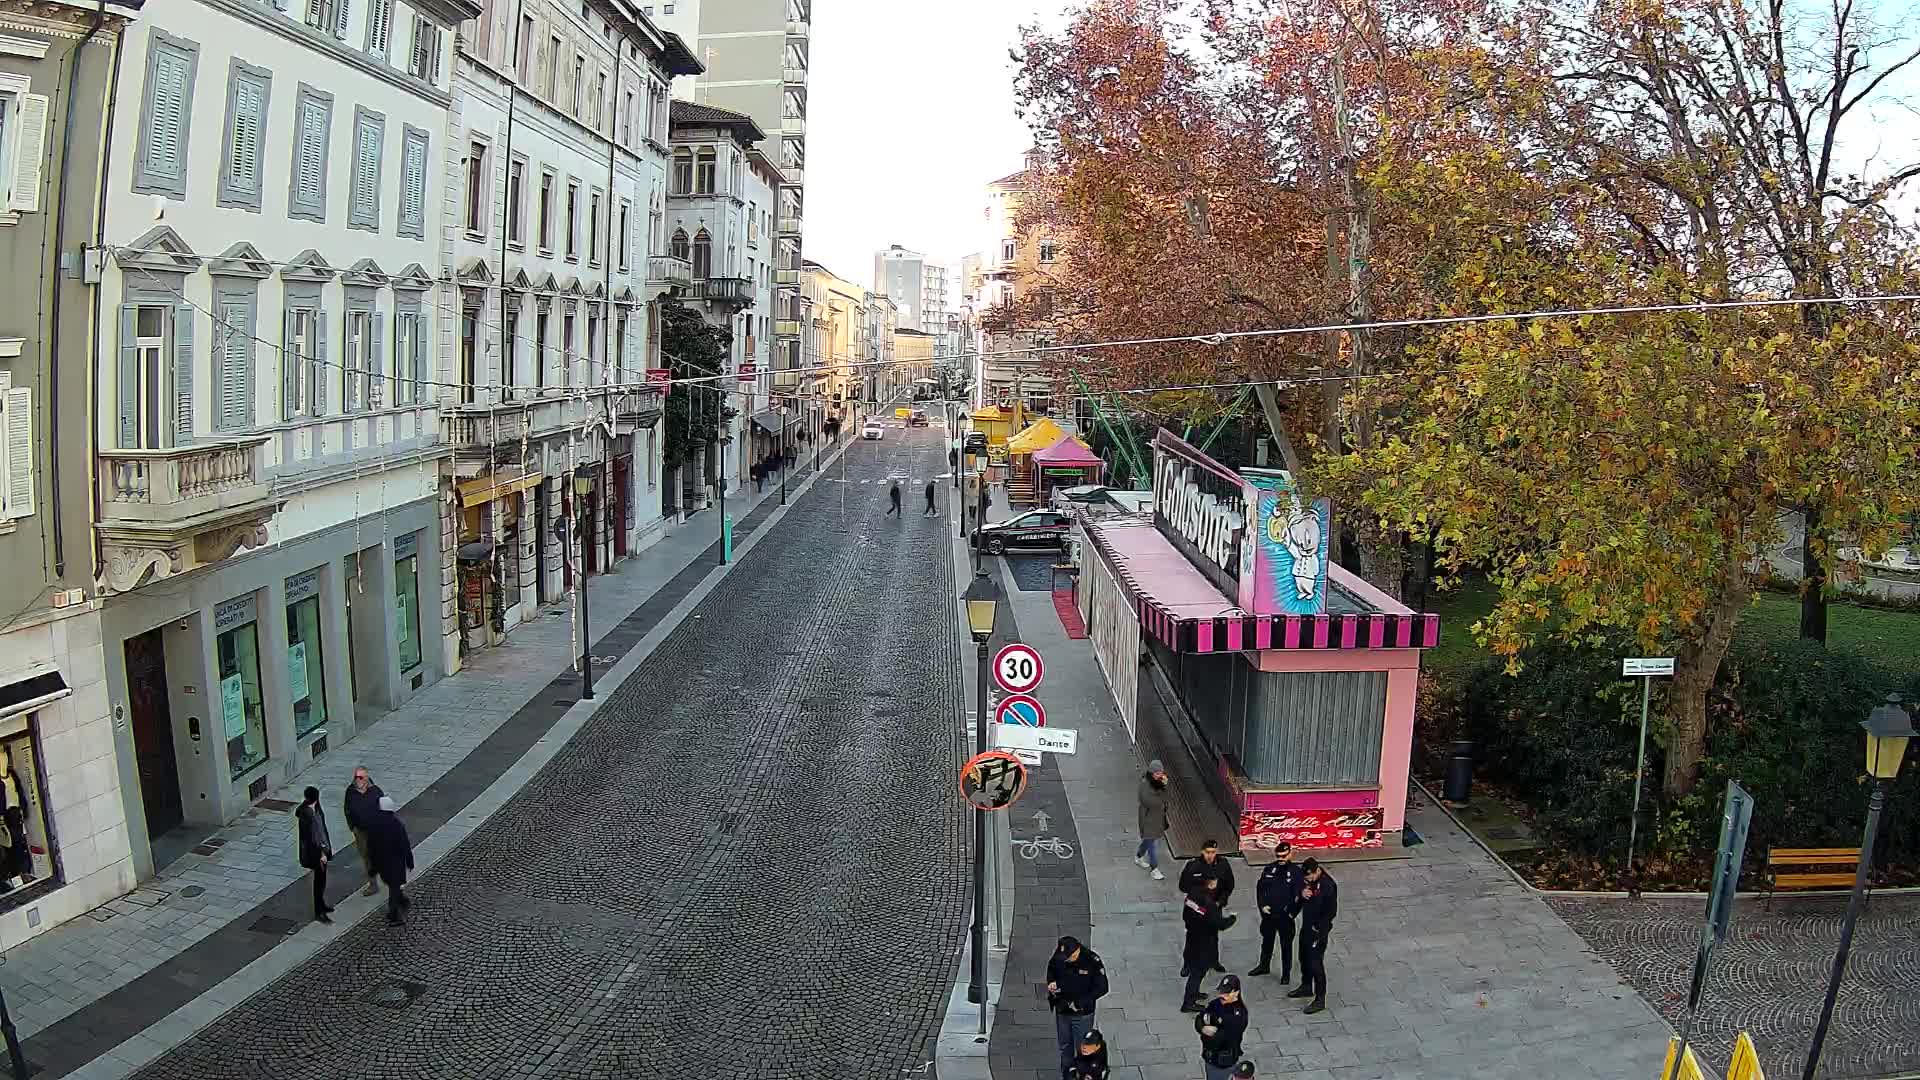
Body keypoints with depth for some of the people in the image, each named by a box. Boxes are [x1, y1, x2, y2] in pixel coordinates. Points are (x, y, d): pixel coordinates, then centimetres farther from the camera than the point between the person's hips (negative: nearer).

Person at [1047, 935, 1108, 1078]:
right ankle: (1066, 1075, 36)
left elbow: (1102, 988, -15)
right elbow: (1051, 976, 10)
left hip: (1083, 1014, -4)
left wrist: (1080, 1003, -19)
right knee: (1065, 1047, 18)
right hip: (1062, 1012, 4)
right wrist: (1052, 985, -12)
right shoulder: (1056, 959, -11)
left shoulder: (1092, 960, -22)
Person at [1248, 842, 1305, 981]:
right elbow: (1260, 888, 5)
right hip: (1268, 914, 4)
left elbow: (1299, 895, -12)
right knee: (1266, 941, 21)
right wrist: (1262, 905, -6)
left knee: (1286, 945, 9)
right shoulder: (1269, 869, -2)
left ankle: (1286, 972, 25)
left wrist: (1292, 913, -15)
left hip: (1285, 917, -4)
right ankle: (1264, 966, 40)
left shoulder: (1296, 872, -12)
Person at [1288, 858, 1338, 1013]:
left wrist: (1318, 928, -19)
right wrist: (1302, 892, -12)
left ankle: (1320, 1000, 8)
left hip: (1319, 930, -8)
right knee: (1304, 958, 22)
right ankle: (1306, 987, 43)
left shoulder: (1328, 885, -25)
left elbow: (1332, 911, -20)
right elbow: (1298, 888, 11)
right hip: (1306, 926, 8)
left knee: (1316, 963, -3)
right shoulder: (1307, 878, -3)